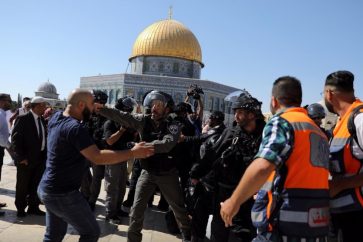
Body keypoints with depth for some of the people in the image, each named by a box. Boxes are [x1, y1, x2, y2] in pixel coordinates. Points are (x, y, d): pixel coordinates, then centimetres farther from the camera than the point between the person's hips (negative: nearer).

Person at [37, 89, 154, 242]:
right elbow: (97, 157, -32)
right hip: (62, 193, -9)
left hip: (47, 189, 9)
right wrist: (133, 153, -28)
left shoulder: (56, 118, 3)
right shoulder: (75, 128, -24)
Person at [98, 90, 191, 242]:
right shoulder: (143, 120, -6)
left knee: (178, 208, 15)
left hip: (167, 174, -1)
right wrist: (100, 108, -28)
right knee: (137, 208, 3)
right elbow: (121, 116, -16)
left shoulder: (173, 126, -14)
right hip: (147, 172, 2)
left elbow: (167, 144, -32)